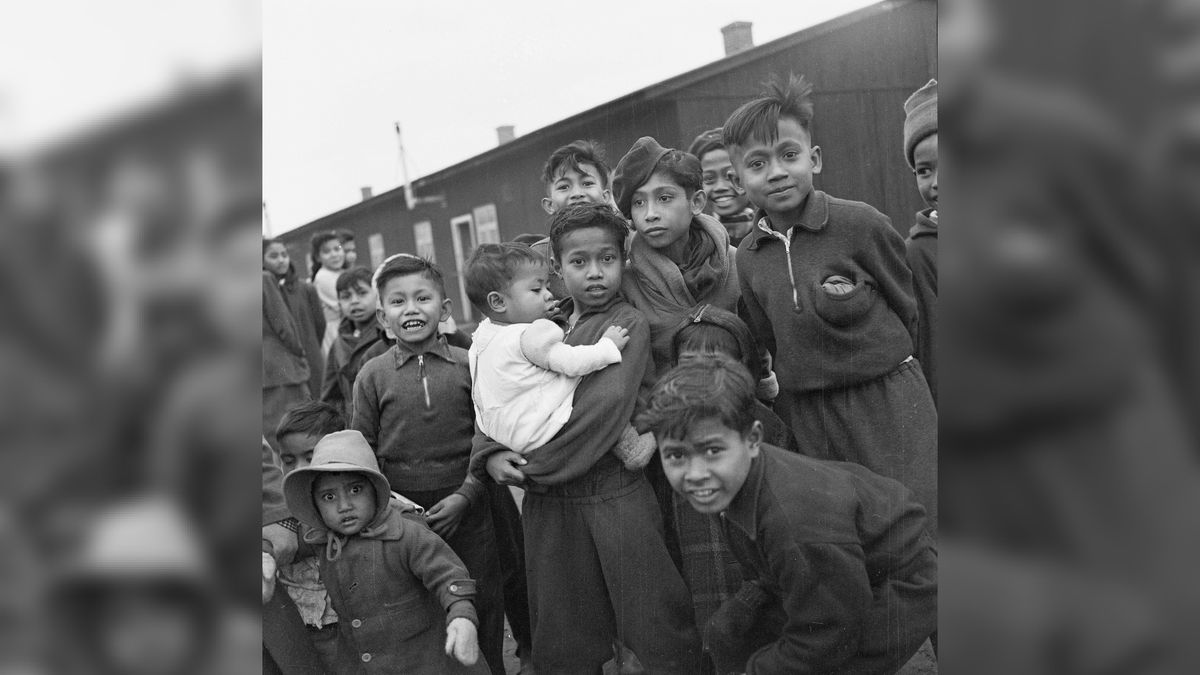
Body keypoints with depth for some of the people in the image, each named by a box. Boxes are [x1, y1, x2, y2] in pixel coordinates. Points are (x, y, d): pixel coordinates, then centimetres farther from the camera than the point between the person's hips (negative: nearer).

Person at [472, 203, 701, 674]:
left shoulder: (629, 324, -6)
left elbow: (605, 405, -19)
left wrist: (537, 465, -16)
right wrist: (490, 455, -11)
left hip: (615, 493, -5)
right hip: (548, 501, 5)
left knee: (654, 624, 4)